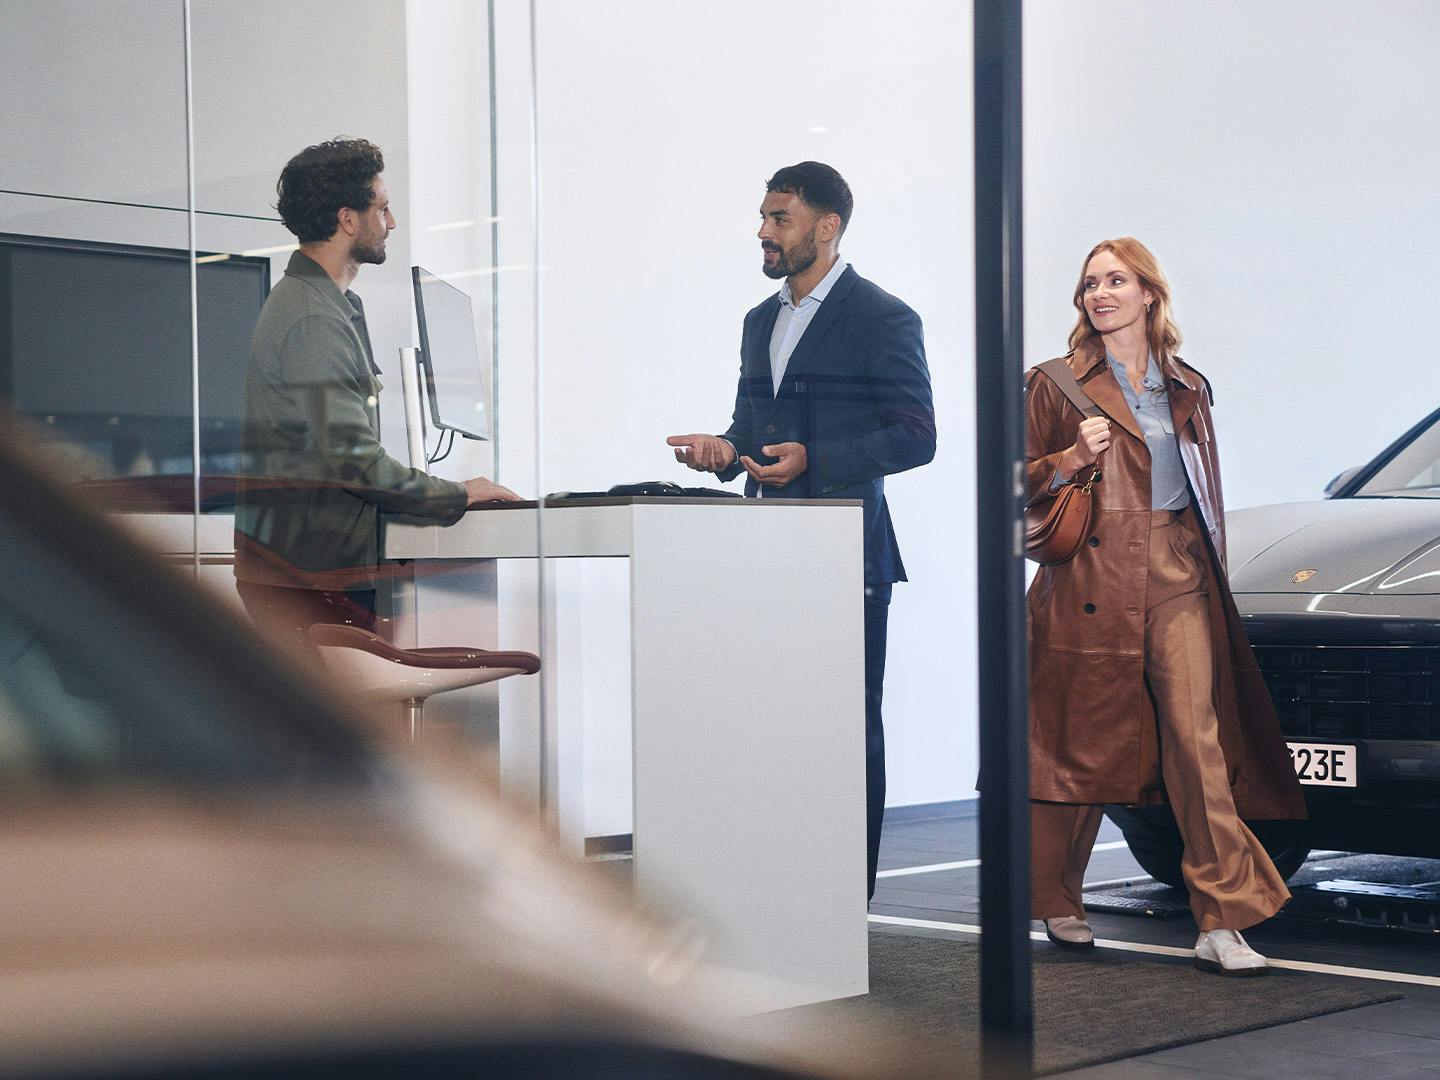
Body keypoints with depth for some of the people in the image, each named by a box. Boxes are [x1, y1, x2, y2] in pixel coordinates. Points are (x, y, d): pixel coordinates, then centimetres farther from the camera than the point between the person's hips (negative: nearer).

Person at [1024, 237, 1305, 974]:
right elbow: (1021, 483, 4)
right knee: (1082, 741, 2)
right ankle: (1058, 902, 22)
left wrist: (1211, 570, 18)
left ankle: (1223, 924, -10)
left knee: (1198, 736, -8)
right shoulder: (1058, 385, 3)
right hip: (1093, 579, -3)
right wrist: (1074, 458, -14)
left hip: (1178, 580, 3)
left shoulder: (1187, 389, 16)